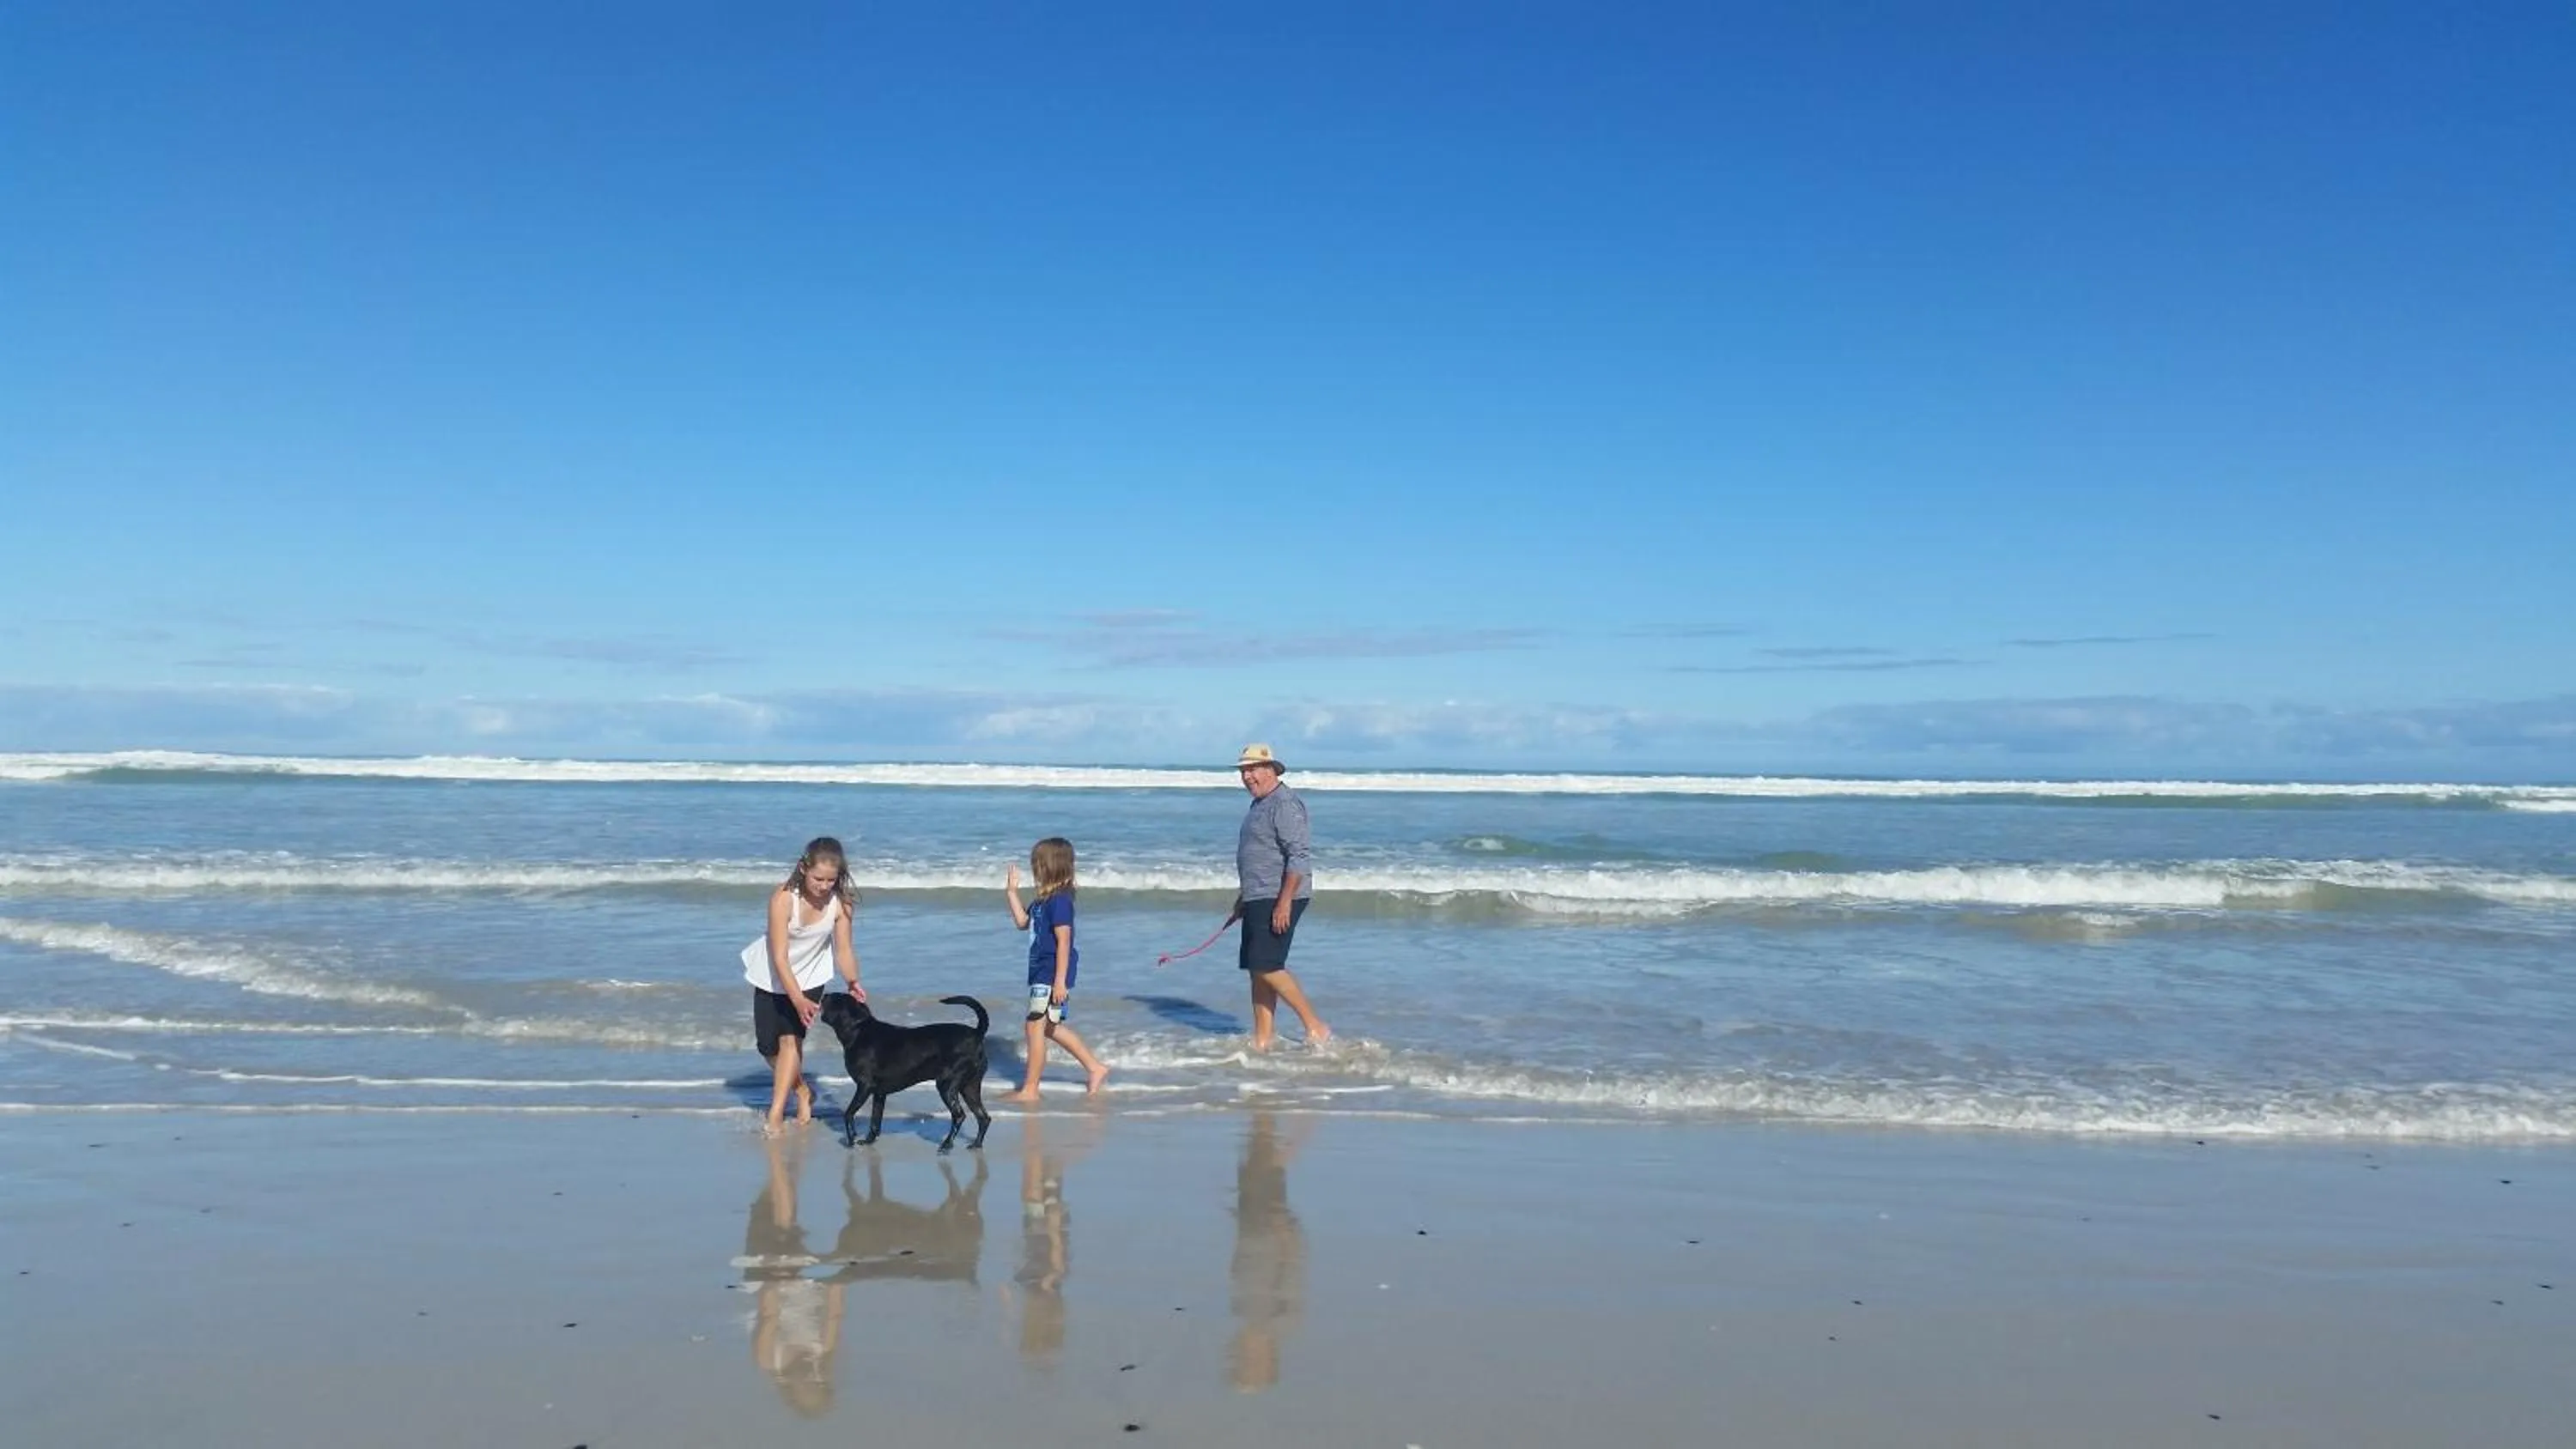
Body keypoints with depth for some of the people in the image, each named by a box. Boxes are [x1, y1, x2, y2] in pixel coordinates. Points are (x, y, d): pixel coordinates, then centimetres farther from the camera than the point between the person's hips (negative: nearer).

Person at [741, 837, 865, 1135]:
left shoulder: (840, 903, -23)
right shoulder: (783, 898, -31)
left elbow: (843, 949, -16)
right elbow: (779, 957, -32)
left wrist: (853, 983, -36)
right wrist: (798, 1000, -42)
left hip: (810, 976, 0)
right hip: (773, 976, 0)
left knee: (791, 1038, -15)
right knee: (767, 1045, 5)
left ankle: (775, 1115, -12)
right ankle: (803, 1091, 30)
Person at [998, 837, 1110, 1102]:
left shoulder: (1059, 900, -19)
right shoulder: (1043, 899, 11)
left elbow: (1063, 942, -21)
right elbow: (1022, 922, 21)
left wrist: (1060, 981, -23)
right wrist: (1012, 892, 14)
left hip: (1052, 975, -10)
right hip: (1042, 973, 10)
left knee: (1035, 1026, -5)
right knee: (1051, 1027, 18)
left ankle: (1029, 1090, 3)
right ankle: (1095, 1068, 25)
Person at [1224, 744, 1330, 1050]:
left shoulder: (1284, 803, -14)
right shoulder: (1260, 804, 18)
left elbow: (1298, 858, -20)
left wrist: (1284, 903, -24)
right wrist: (1242, 901, 27)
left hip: (1279, 898, -10)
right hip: (1258, 899, 10)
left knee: (1267, 967, -14)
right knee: (1256, 970, 9)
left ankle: (1316, 1027, -5)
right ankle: (1261, 1041, 13)